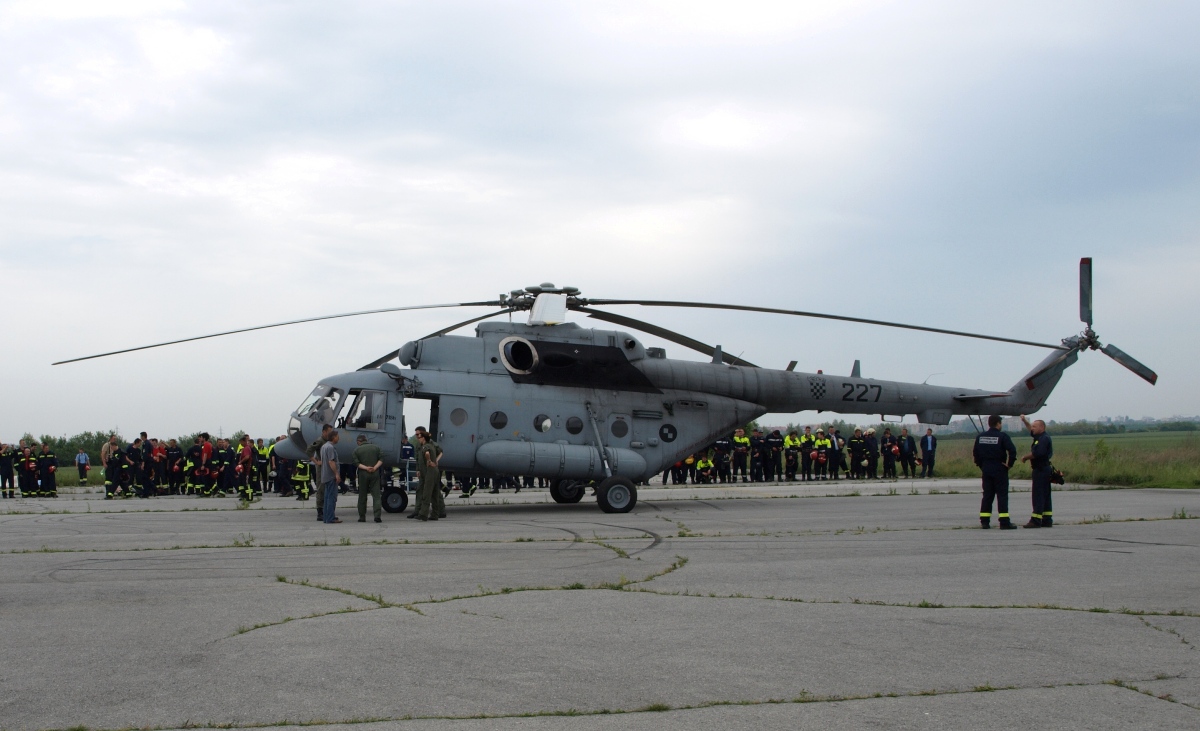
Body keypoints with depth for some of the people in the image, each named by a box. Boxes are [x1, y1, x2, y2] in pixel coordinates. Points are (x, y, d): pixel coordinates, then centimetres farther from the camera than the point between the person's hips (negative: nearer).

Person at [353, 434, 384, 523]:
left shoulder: (357, 450, 2)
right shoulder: (376, 448, 8)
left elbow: (357, 463, -9)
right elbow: (381, 459, -1)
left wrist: (366, 468, -12)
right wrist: (375, 467, -9)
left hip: (363, 474, -1)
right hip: (375, 473, 1)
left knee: (362, 496, 9)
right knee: (376, 495, -2)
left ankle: (362, 517, 13)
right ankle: (378, 515, -14)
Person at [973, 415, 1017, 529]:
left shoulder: (980, 437, 6)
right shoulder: (1002, 436, -10)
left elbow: (975, 453, 9)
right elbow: (1012, 451, -19)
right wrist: (1010, 464, -7)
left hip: (986, 469, 5)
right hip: (1000, 469, -5)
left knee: (987, 495, 10)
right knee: (1002, 495, -2)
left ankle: (984, 522, 8)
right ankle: (1004, 522, -5)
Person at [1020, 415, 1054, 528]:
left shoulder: (1044, 439, -16)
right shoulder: (1040, 437, 16)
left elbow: (1037, 453, -26)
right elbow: (1031, 430, 36)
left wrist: (1025, 457, -13)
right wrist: (1024, 421, 30)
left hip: (1041, 470, -11)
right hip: (1044, 469, 11)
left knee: (1038, 495, -11)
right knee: (1045, 496, 12)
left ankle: (1036, 520, -13)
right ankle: (1047, 520, 17)